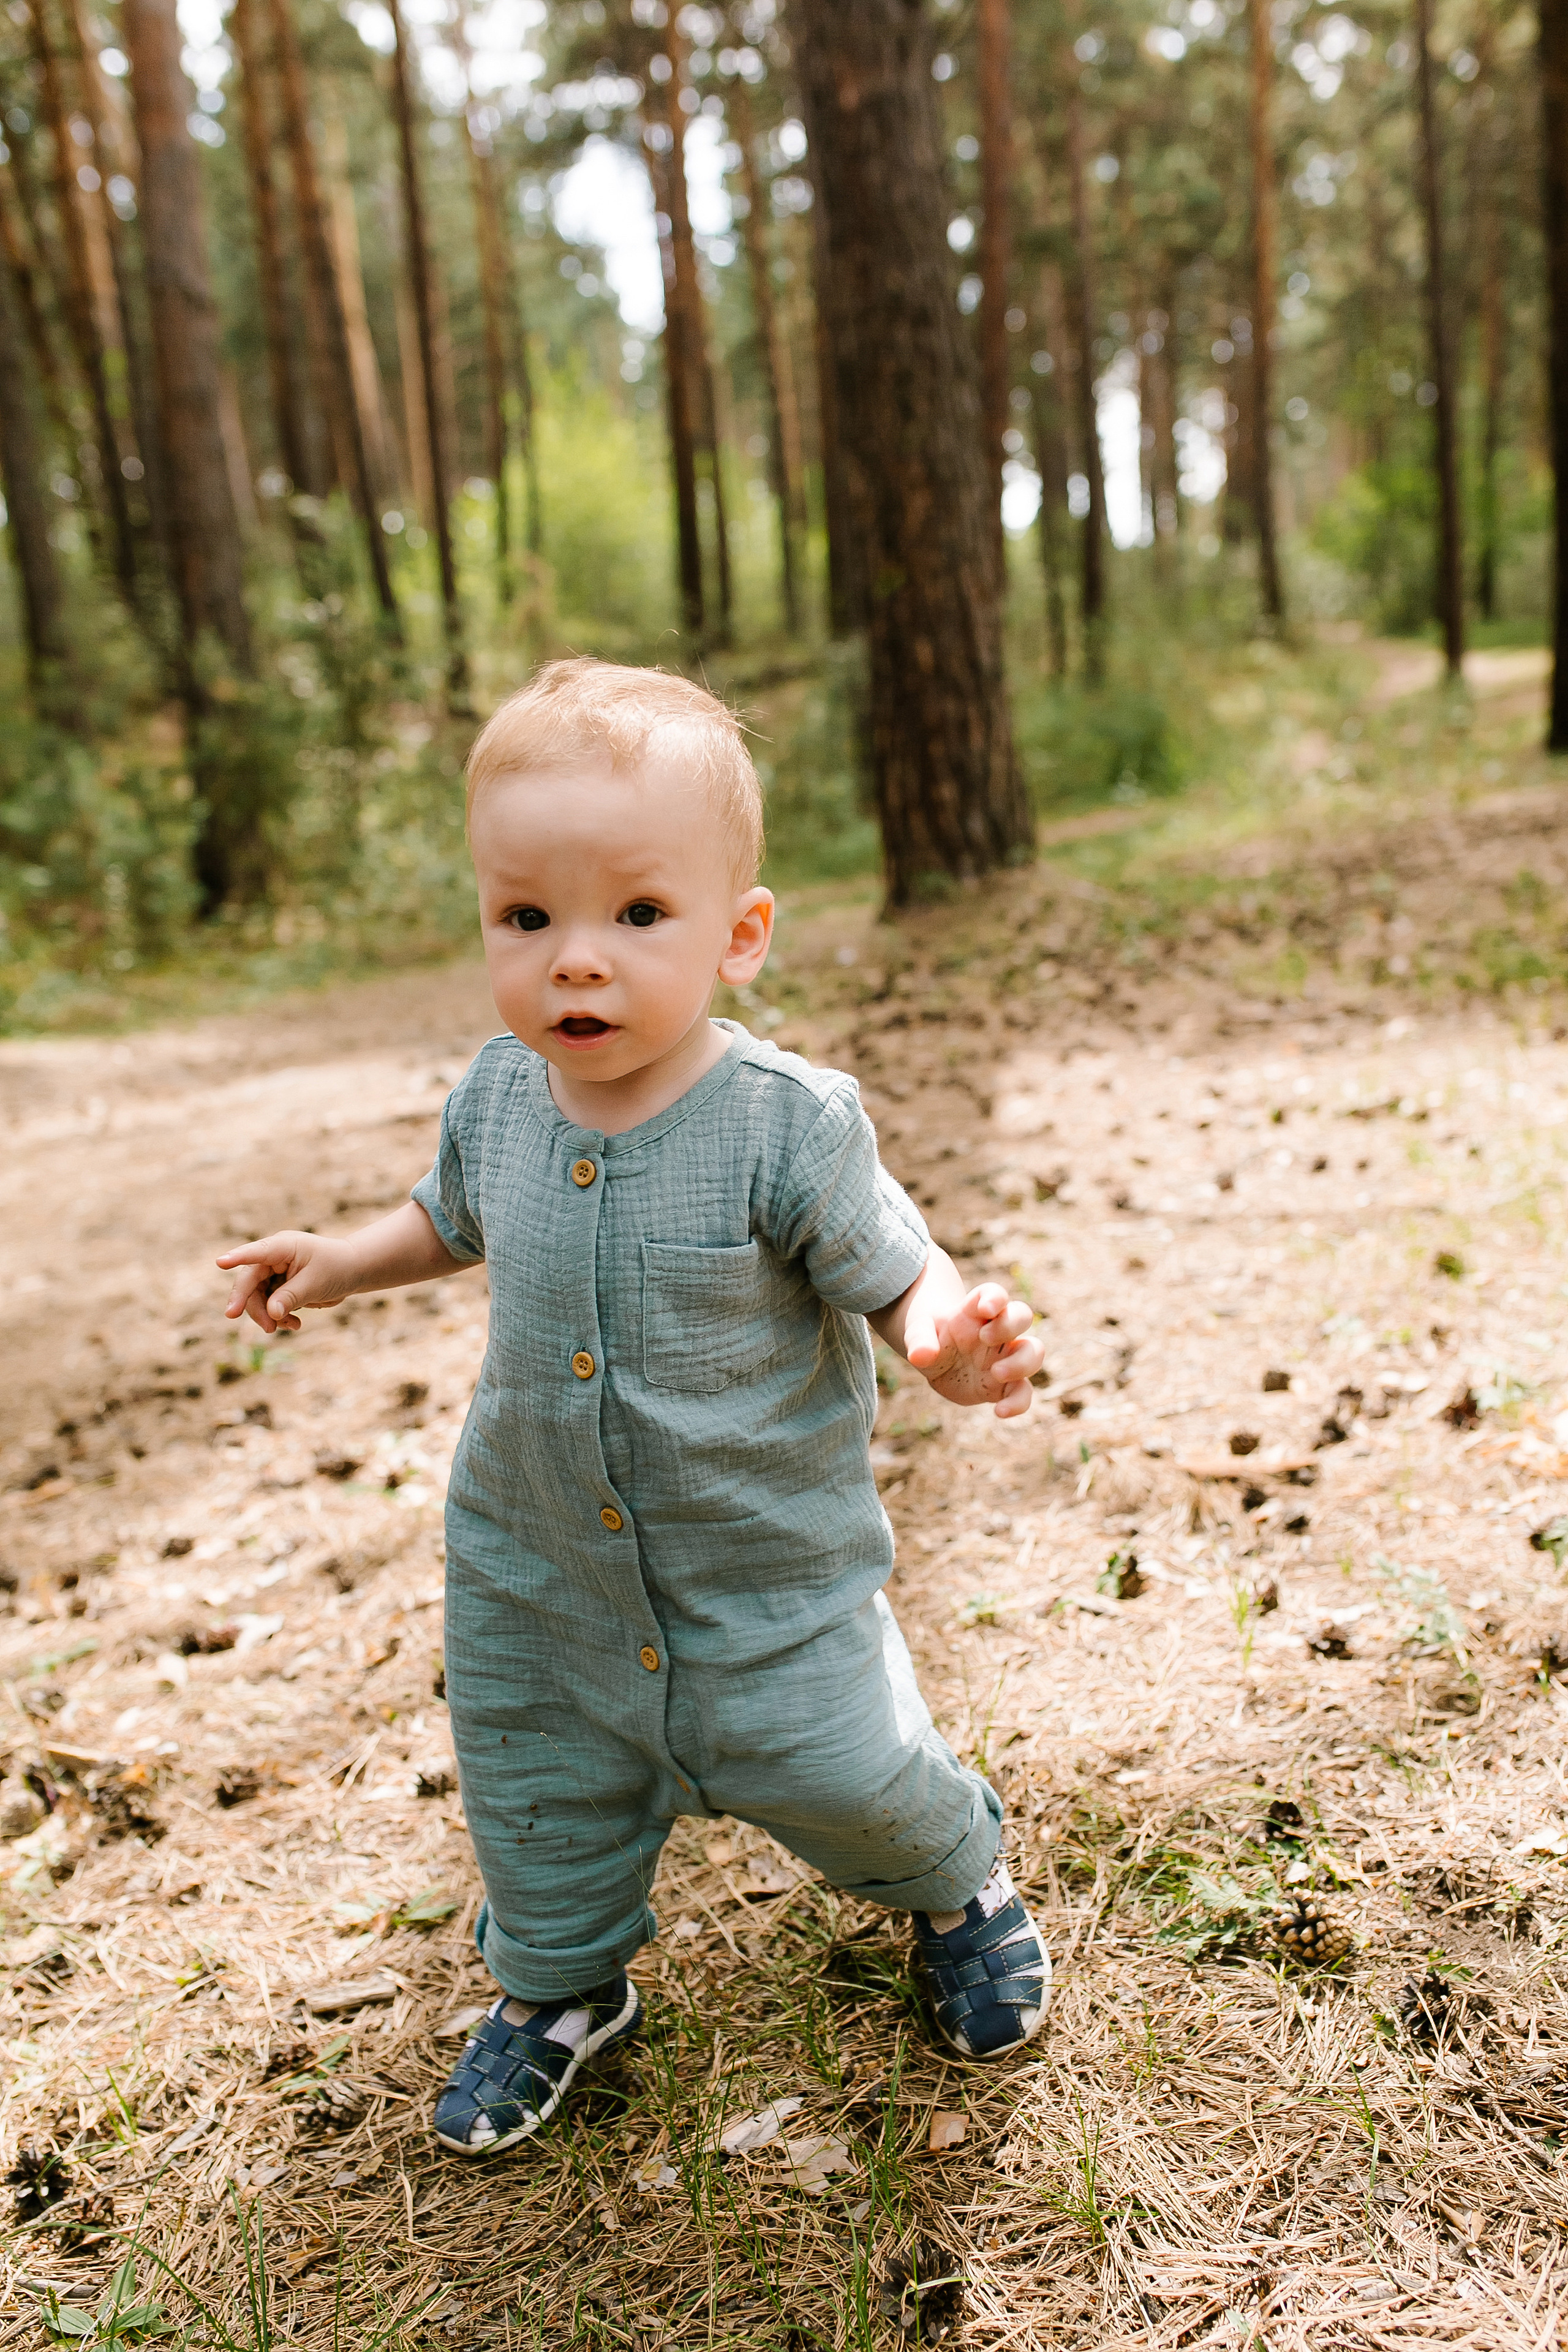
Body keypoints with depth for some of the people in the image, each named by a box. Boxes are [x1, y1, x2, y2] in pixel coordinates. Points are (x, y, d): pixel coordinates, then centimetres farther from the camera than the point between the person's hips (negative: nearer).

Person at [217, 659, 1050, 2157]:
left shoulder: (788, 1124, -25)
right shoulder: (496, 1094, -9)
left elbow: (894, 1272, -18)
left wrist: (951, 1337, -39)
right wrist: (337, 1263, 1)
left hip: (767, 1565, -4)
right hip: (536, 1563, 5)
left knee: (841, 1776, 9)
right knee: (540, 1794, 19)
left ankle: (961, 1886, 45)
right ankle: (561, 1984, 51)